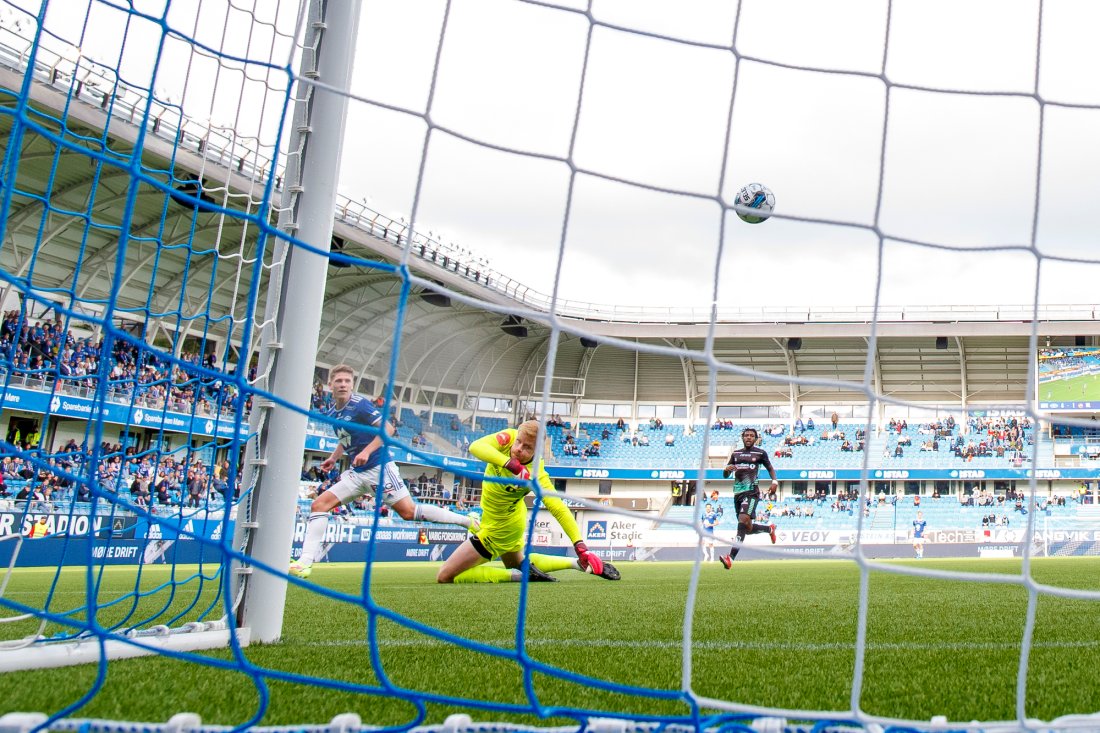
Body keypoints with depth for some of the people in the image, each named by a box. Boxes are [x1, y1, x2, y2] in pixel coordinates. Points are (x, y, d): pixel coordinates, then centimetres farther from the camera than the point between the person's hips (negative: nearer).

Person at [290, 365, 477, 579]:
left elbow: (388, 429, -18)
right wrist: (334, 457, 12)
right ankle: (306, 562, -6)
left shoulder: (359, 404, -12)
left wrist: (366, 451, -27)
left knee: (408, 511, -13)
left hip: (379, 468, -7)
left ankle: (467, 520, -2)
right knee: (319, 504, -4)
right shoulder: (330, 411, 11)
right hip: (357, 473, 7)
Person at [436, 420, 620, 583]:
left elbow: (559, 510, -38)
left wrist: (580, 547, -47)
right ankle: (576, 564, 32)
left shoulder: (536, 474, -33)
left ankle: (519, 575, -6)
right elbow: (475, 447, -36)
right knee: (517, 563, 33)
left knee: (444, 577, -6)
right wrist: (511, 464, -49)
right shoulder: (508, 438, -20)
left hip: (498, 529, -7)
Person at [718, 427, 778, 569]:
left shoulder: (760, 453, 6)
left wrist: (774, 481, -2)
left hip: (751, 492, -6)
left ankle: (731, 557, -33)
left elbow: (770, 468, 18)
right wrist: (727, 469, -5)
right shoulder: (735, 454, 17)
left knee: (743, 519, -26)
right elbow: (726, 475, 19)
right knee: (747, 528, 9)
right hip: (738, 493, 6)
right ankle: (769, 528, 41)